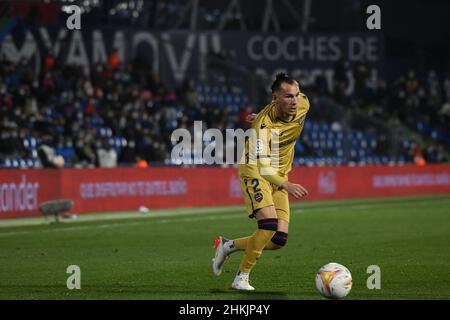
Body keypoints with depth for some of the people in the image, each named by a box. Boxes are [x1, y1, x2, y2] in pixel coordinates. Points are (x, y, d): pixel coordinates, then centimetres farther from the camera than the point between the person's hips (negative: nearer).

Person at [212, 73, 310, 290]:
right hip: (255, 174, -6)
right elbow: (262, 166, -42)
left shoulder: (303, 105, -13)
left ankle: (228, 246, 19)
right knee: (269, 223, -28)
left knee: (279, 240, -3)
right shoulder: (264, 125, -31)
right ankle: (242, 278, -14)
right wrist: (286, 185, -58)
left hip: (279, 176, 6)